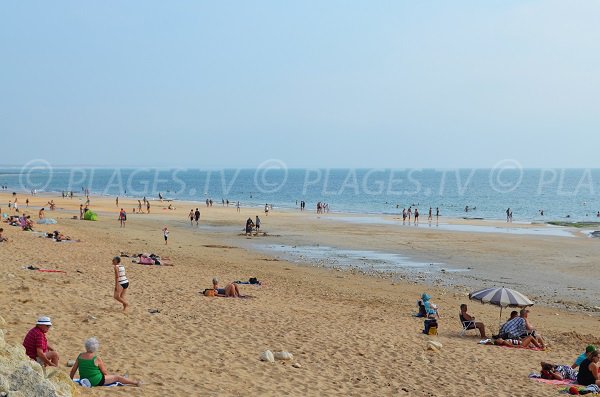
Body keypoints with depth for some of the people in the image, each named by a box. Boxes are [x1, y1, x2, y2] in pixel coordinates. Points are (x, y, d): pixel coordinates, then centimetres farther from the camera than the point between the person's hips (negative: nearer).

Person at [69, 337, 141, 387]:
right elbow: (105, 373, -6)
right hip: (97, 382, -7)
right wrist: (110, 377, 15)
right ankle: (136, 382, 22)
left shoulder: (80, 356, -2)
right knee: (117, 377, 8)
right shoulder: (97, 359, -18)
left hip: (84, 380, 7)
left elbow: (73, 370, 4)